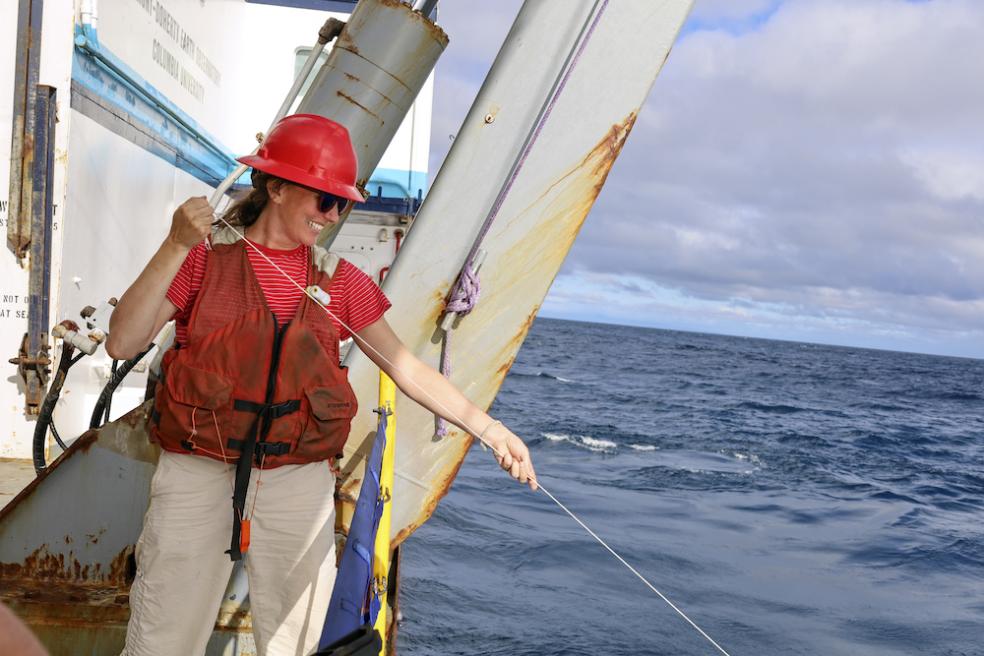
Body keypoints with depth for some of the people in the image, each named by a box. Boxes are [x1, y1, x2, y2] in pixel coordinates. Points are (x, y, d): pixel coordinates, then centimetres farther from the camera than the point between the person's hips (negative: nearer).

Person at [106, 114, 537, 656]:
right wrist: (176, 248, -18)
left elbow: (409, 370, 6)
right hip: (198, 475, -2)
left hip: (299, 486, 2)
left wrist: (490, 429, -1)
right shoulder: (206, 258, 0)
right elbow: (122, 343, -10)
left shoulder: (340, 280, 5)